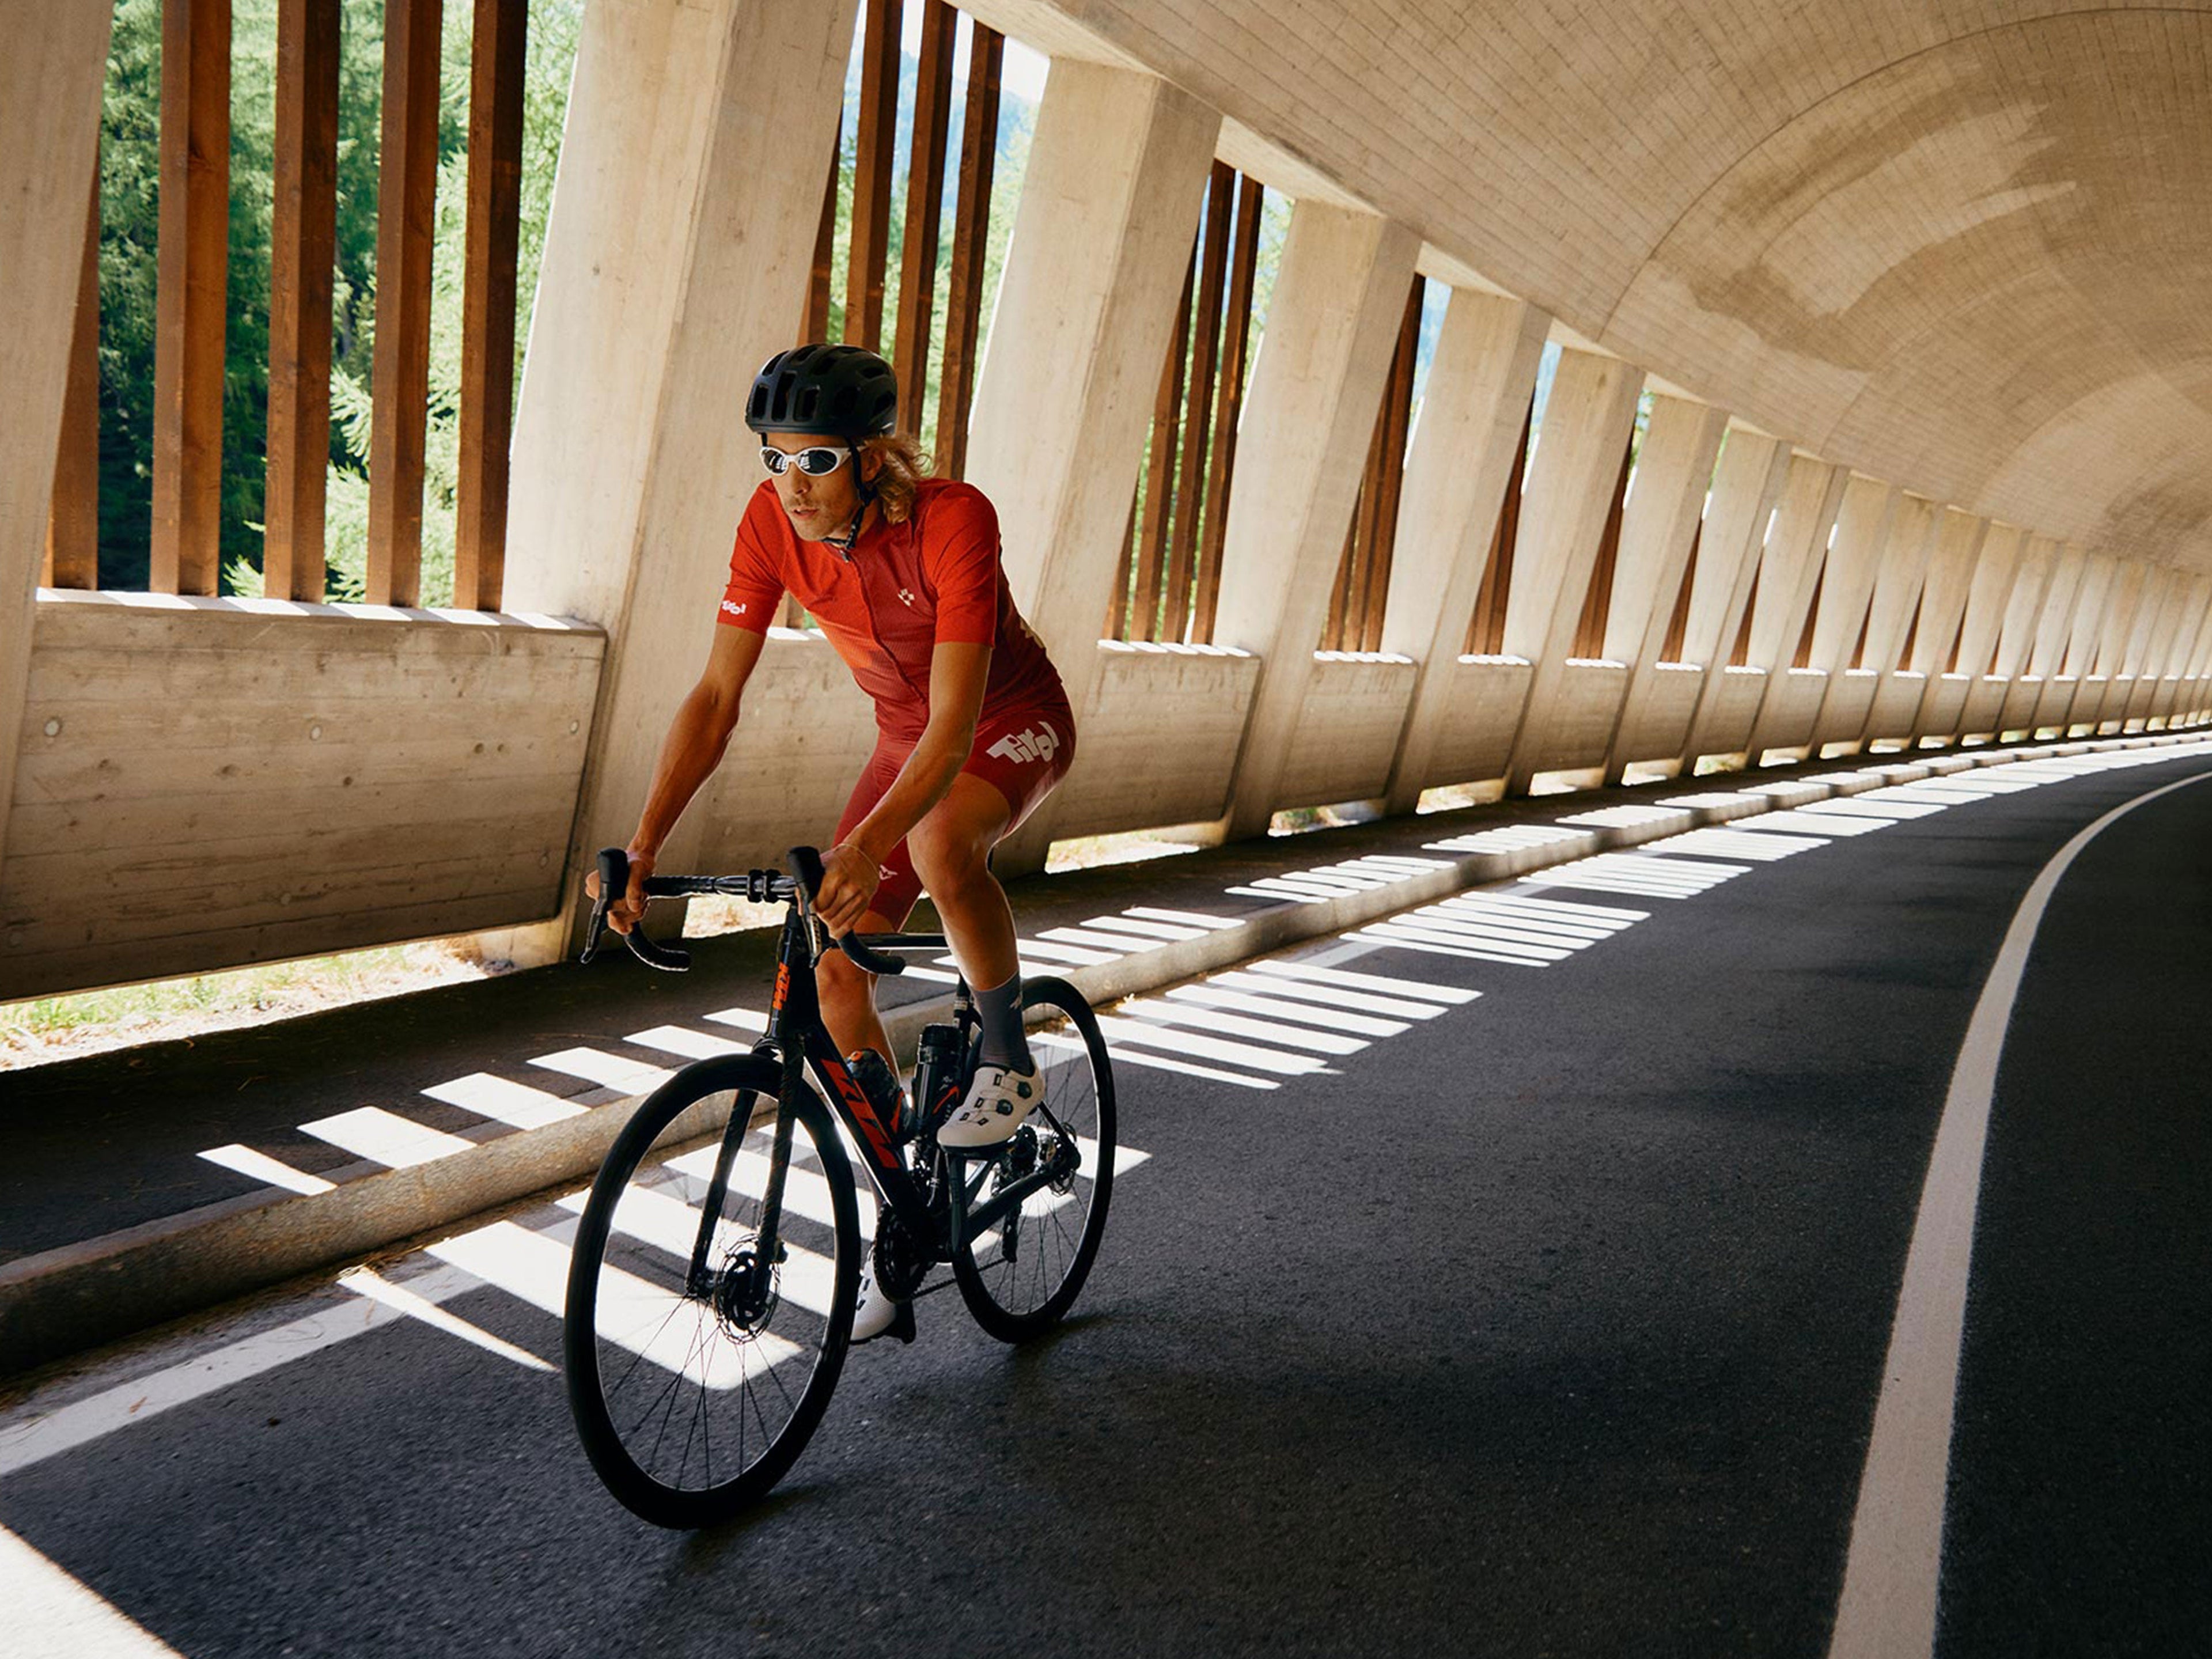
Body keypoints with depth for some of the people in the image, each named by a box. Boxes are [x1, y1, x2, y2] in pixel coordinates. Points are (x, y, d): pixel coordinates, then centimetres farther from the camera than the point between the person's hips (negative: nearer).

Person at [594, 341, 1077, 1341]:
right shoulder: (773, 522, -19)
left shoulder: (952, 518, -33)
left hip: (1013, 721, -5)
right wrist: (642, 845, -28)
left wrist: (866, 847, -53)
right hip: (906, 734, 5)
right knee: (833, 974, -5)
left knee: (939, 845, -40)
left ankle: (1008, 1063, -13)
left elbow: (954, 722, -38)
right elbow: (714, 698, -18)